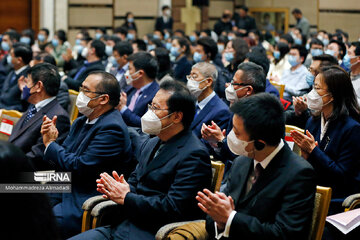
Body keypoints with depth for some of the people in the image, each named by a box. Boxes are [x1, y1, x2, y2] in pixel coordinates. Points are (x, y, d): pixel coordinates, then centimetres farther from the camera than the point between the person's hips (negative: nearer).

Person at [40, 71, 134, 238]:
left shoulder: (112, 128, -16)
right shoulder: (81, 122, 13)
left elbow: (80, 168, -21)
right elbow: (62, 161, 14)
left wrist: (51, 144, -8)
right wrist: (51, 138, -6)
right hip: (65, 193, 9)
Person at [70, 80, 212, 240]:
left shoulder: (195, 155, -13)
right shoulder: (151, 144, 17)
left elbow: (173, 208, -20)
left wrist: (126, 198, -14)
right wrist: (120, 188, -2)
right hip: (125, 225, 9)